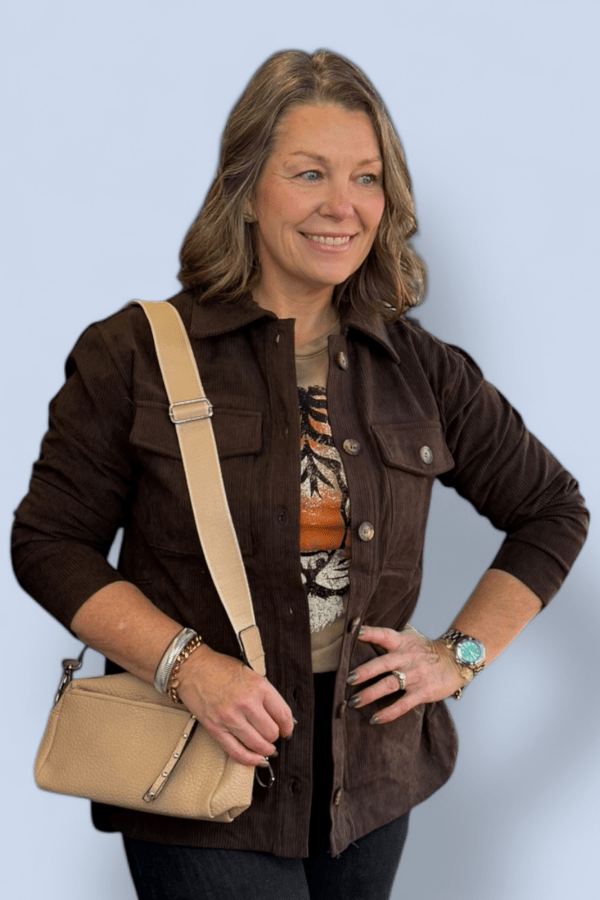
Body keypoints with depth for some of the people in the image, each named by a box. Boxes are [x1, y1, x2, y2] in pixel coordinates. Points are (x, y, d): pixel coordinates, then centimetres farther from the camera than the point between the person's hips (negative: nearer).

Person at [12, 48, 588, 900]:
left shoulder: (420, 370, 3)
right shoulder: (136, 354, -6)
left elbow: (553, 510, 14)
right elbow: (49, 541, -5)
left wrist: (461, 653, 4)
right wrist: (189, 665, -16)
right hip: (202, 780, -3)